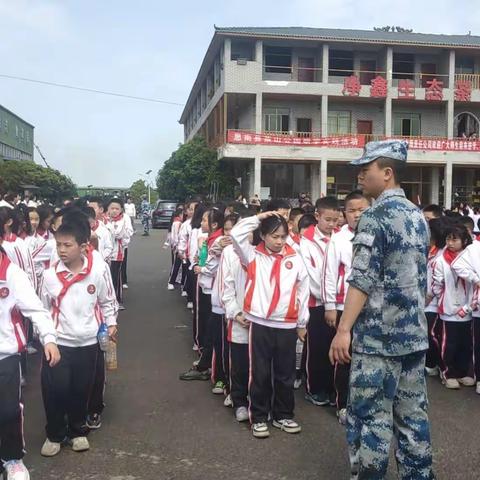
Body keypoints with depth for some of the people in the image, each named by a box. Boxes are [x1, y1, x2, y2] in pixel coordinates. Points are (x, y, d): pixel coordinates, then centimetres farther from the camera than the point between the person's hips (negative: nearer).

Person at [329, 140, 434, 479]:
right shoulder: (418, 216, 12)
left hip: (378, 334, -8)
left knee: (371, 416, 2)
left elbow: (362, 279, -20)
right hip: (415, 332, 8)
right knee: (413, 414, 14)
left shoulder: (375, 216, -13)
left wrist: (344, 329, -18)